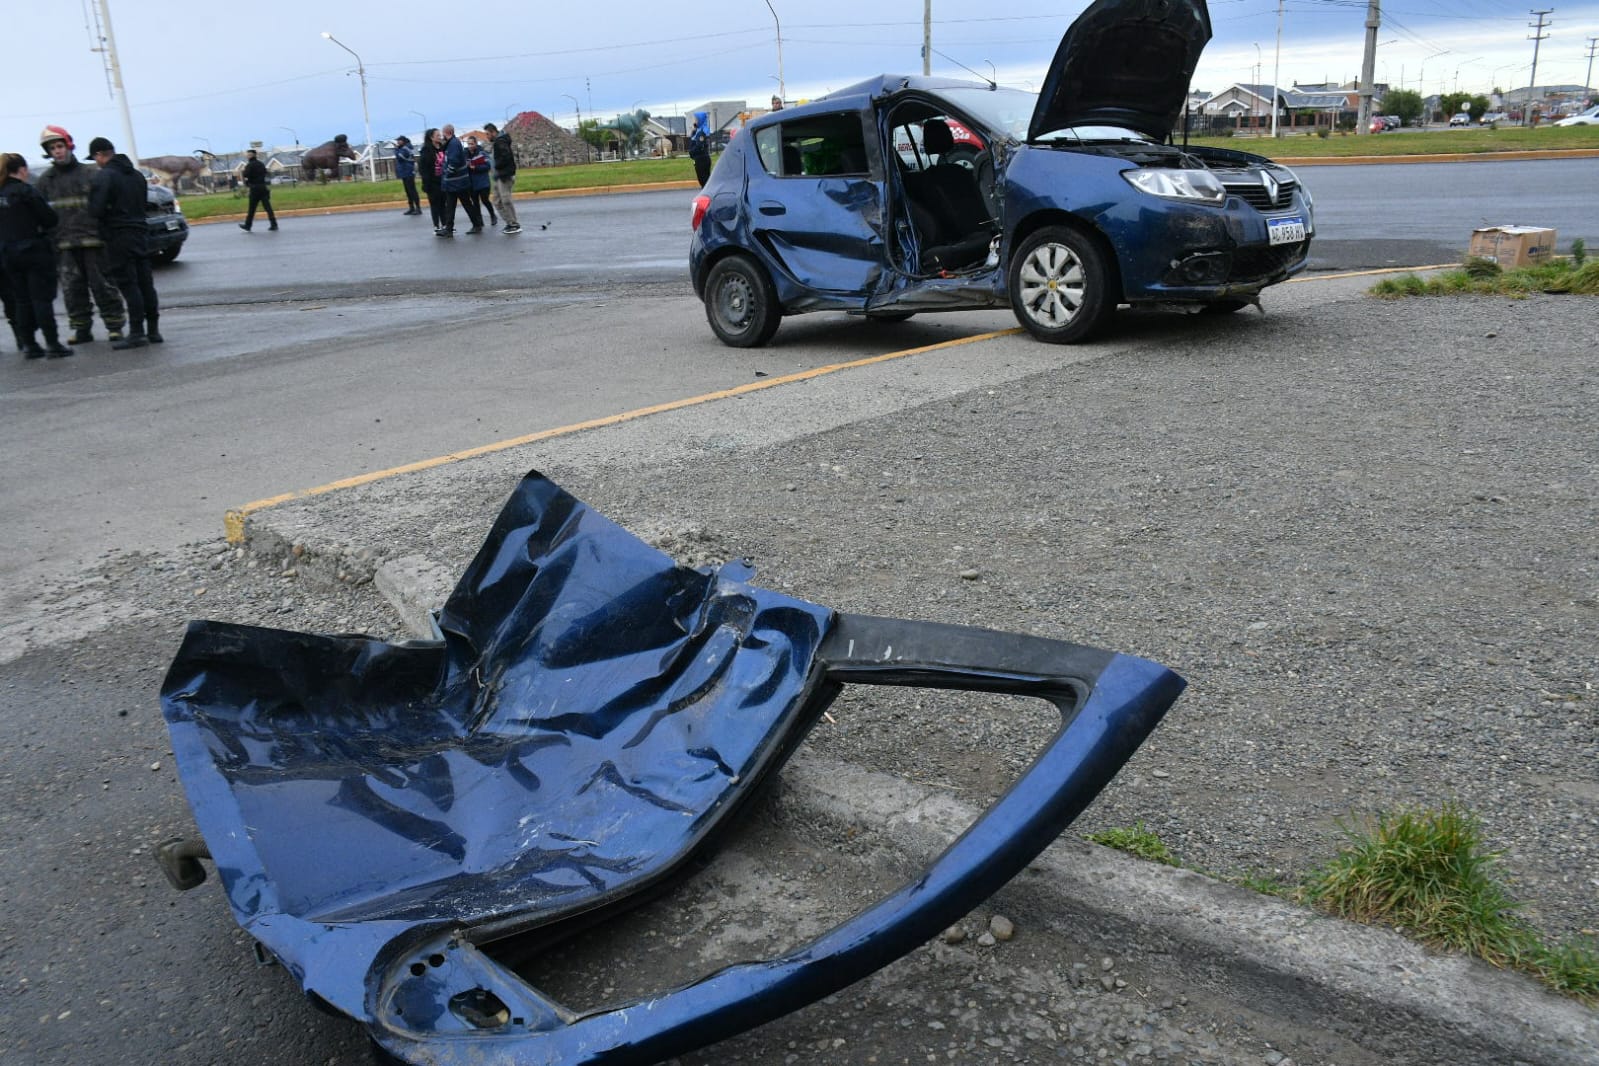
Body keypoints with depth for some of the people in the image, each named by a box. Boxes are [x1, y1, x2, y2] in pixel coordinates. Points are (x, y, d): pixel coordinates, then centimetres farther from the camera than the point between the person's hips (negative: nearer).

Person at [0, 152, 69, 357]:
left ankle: (28, 344, 11)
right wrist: (39, 227, 7)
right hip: (34, 251, -6)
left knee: (21, 301, 10)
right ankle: (52, 343, -6)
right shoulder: (25, 191, -11)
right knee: (42, 298, -4)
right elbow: (50, 218, -12)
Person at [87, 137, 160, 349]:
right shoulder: (137, 175, 13)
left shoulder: (105, 176, -11)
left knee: (128, 285, -7)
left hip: (118, 237, -7)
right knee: (145, 283, 8)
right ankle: (153, 330, 11)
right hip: (139, 233, 7)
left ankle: (136, 333, -8)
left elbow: (97, 209, -15)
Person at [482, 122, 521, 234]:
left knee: (506, 200, -9)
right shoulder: (497, 141, 17)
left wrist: (497, 166, -14)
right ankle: (510, 223, 14)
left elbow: (506, 156, -24)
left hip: (505, 175, -11)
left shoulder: (500, 141, -14)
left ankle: (514, 225, -4)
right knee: (498, 200, 12)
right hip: (500, 175, 11)